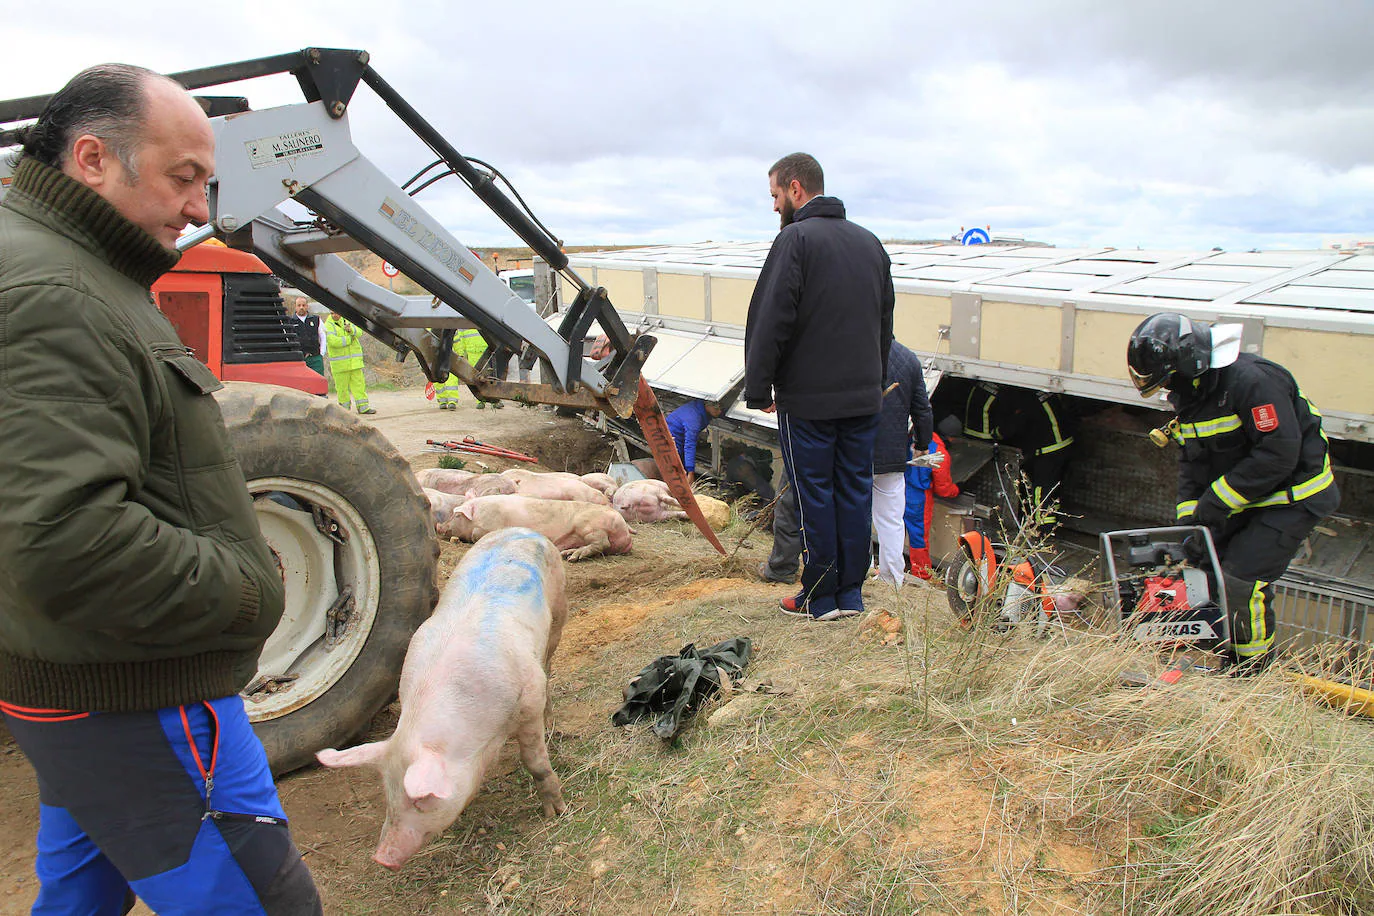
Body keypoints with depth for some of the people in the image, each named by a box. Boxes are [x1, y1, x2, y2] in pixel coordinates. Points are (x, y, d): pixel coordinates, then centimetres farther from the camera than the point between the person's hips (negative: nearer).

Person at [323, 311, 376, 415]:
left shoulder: (346, 321, 14)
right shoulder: (328, 325, -4)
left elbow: (359, 332, 0)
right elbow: (332, 341, -20)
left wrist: (350, 329, -22)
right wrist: (349, 339, -10)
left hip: (354, 361, 5)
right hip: (340, 363, -5)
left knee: (359, 383, 3)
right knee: (342, 386, 0)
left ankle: (363, 407, 5)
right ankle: (344, 408, 10)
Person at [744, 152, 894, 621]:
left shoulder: (796, 239, -11)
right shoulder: (870, 241, 13)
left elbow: (771, 322, -15)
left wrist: (758, 389, -8)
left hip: (808, 399, -6)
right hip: (864, 398, 7)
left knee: (815, 495, 3)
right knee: (856, 491, 11)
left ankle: (819, 597, 12)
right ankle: (851, 593, 20)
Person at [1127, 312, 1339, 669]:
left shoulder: (1252, 380, -26)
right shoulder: (1189, 392, 4)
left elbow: (1279, 455, -29)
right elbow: (1191, 462, 9)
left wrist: (1216, 502, -24)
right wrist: (1188, 517, -4)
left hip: (1291, 498, -9)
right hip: (1240, 500, 9)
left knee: (1242, 581, -15)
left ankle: (1252, 674, 3)